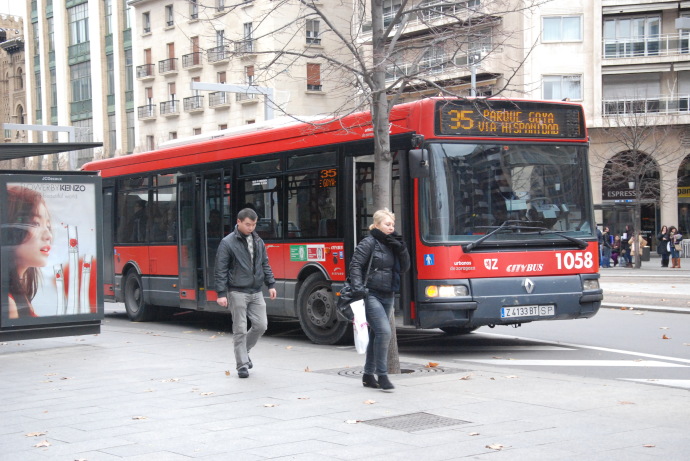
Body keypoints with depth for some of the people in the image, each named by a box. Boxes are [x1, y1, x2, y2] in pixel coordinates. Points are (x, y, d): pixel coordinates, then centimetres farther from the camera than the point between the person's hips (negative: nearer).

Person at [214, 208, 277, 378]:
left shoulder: (258, 241, 11)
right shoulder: (227, 242, -6)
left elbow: (265, 265, 18)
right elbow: (221, 270, -8)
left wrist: (271, 284, 9)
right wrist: (221, 293, -13)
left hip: (256, 292, 5)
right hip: (237, 292, -5)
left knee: (261, 325, 2)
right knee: (240, 329, -2)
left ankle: (243, 350, 26)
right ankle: (242, 364, 5)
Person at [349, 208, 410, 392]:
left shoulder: (392, 244, 13)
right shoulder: (369, 243, -6)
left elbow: (404, 268, 9)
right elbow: (355, 265, -12)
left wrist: (401, 249, -5)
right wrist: (358, 287, -25)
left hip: (388, 296, 7)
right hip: (371, 294, -7)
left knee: (376, 335, 12)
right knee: (384, 331, -18)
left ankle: (368, 376, 21)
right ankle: (382, 375, -11)